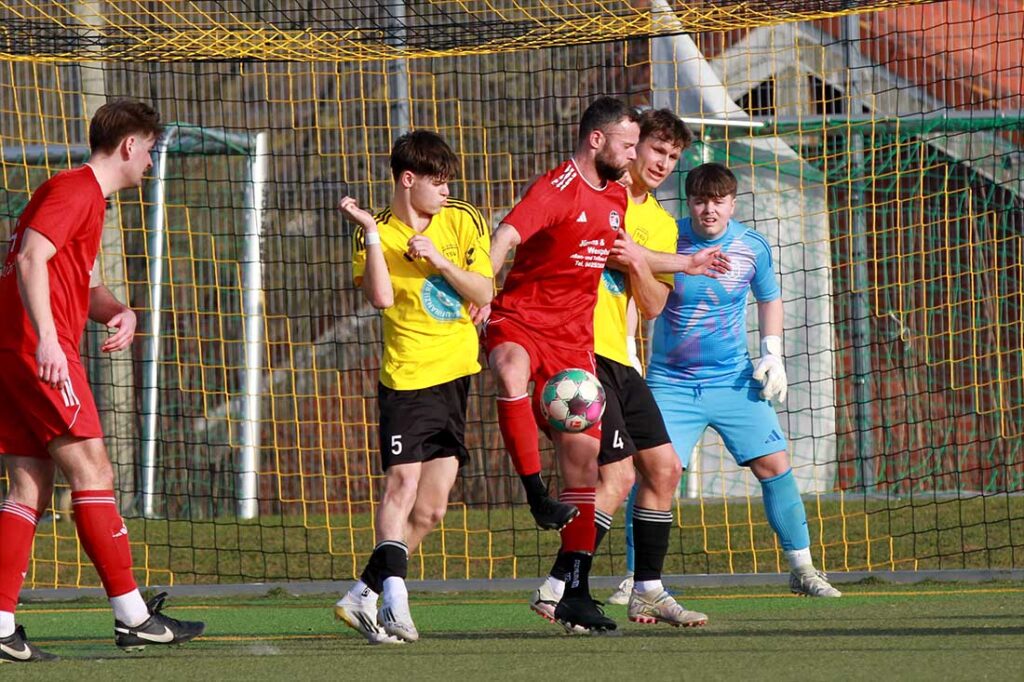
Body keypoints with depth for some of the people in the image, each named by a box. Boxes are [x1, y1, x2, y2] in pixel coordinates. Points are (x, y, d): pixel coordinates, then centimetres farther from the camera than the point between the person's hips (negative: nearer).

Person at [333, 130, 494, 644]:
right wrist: (372, 235, -20)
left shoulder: (462, 221, 6)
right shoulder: (379, 234, -1)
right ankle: (394, 602, -31)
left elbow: (484, 294, 1)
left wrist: (440, 261, -13)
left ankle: (362, 597, 9)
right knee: (403, 481, -23)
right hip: (407, 376, -4)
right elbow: (381, 298, -17)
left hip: (458, 375, 4)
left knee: (430, 509, 2)